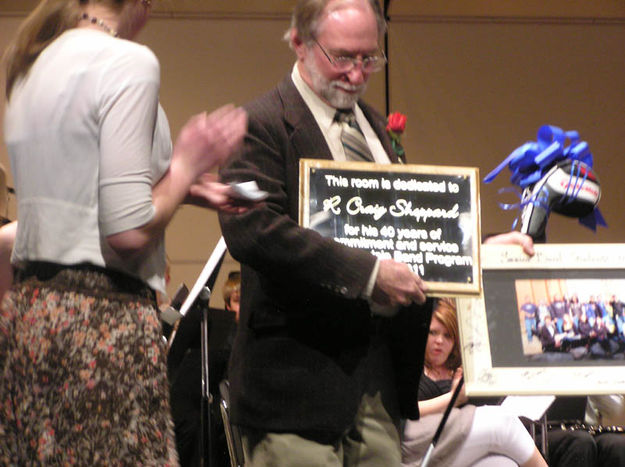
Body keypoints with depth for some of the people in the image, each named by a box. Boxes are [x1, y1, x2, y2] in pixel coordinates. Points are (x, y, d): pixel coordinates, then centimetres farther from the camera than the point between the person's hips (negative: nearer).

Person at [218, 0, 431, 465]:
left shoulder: (374, 126, 19)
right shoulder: (262, 125, -10)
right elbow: (251, 229, -24)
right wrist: (368, 273, -27)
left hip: (382, 370, 8)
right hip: (299, 372, -8)